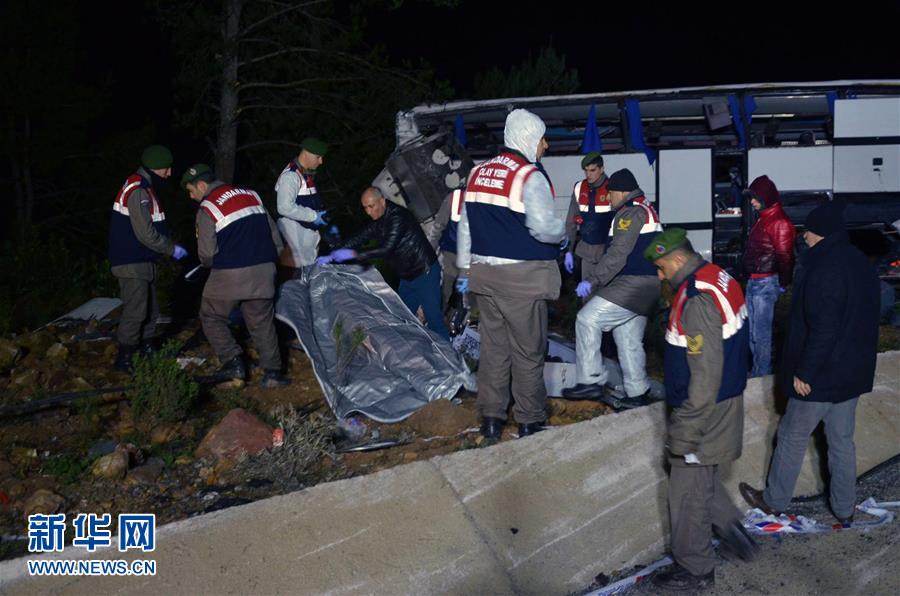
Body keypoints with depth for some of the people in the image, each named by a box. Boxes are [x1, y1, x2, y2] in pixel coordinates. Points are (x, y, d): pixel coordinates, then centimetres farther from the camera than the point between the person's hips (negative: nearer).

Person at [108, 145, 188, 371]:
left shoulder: (145, 187, 13)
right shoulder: (138, 191, -20)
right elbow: (146, 233, -22)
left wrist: (169, 244, 9)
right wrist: (172, 249, -13)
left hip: (143, 262, 11)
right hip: (131, 263, -11)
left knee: (150, 310, 17)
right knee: (135, 311, -9)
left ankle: (147, 351, 28)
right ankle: (124, 359, -2)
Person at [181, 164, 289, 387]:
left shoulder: (207, 209, -7)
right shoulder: (250, 195, 12)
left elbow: (206, 254, -7)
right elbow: (274, 234, 13)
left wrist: (209, 264, 16)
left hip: (229, 276, -5)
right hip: (263, 272, 5)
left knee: (211, 317, 15)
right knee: (262, 323, 12)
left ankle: (233, 362, 6)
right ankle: (272, 371, 6)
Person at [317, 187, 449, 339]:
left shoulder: (398, 217, -22)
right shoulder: (378, 221, 7)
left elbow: (387, 249, -30)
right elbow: (360, 238, 11)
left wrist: (353, 254, -29)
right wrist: (331, 257, 3)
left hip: (425, 273, -9)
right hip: (407, 276, 9)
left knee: (433, 318, -8)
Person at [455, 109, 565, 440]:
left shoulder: (478, 173, 10)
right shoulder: (529, 176, -12)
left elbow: (465, 225, 13)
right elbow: (543, 226, -22)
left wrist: (465, 268, 20)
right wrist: (562, 230, -1)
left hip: (485, 274, 6)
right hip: (523, 277, -6)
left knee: (493, 347, 14)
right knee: (527, 351, 5)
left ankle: (491, 419, 19)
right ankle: (530, 422, 13)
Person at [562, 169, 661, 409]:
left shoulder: (631, 212, -12)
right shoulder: (646, 210, 22)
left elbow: (618, 254, -21)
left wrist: (593, 281, -21)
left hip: (633, 283, -11)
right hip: (648, 286, 11)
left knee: (587, 319, -11)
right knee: (629, 340, 14)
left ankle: (591, 381, -12)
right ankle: (637, 394, 19)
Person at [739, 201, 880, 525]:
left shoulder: (824, 271, -25)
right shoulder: (862, 264, 4)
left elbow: (822, 330, -26)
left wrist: (804, 372, -18)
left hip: (820, 376, -8)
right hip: (853, 373, 8)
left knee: (793, 437, 9)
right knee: (842, 439, 18)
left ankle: (774, 500, 24)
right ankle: (845, 507, 28)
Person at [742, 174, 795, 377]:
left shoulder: (779, 222, -14)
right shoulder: (762, 219, 16)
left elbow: (785, 256, -16)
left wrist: (782, 284, -14)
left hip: (766, 283, -10)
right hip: (753, 282, 10)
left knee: (761, 333, -5)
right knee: (752, 331, 16)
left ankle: (762, 374, 3)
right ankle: (755, 370, 26)